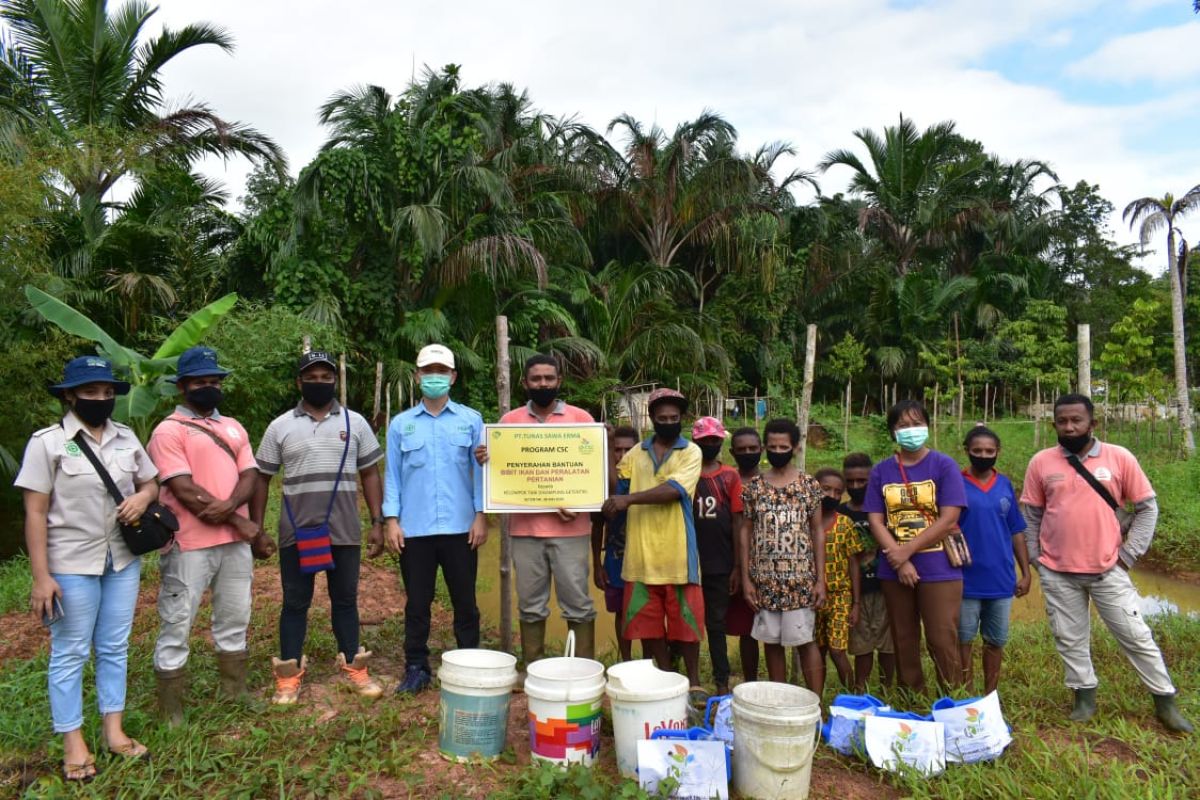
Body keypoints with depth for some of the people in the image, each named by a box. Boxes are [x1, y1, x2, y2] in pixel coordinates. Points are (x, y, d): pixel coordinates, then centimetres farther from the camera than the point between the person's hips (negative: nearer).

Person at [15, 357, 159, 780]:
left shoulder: (126, 437, 5)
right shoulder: (47, 442, -9)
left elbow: (150, 483, 16)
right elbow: (35, 513, -10)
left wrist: (143, 497, -9)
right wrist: (41, 577, -13)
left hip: (123, 561, 5)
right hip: (72, 565, -4)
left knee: (114, 648, 13)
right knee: (70, 653, 7)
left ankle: (114, 730, 26)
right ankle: (73, 744, 19)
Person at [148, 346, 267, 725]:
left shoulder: (233, 427, 14)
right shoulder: (168, 431, -6)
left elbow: (250, 475, 4)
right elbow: (185, 490, -15)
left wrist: (229, 505, -19)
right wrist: (245, 525, -14)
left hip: (235, 542, 6)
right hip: (190, 545, -6)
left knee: (234, 620, 16)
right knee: (176, 626, 2)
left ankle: (236, 694, 30)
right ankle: (171, 713, 15)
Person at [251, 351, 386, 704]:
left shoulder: (355, 423, 4)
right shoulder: (280, 426, 3)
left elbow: (370, 474, 6)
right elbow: (261, 479, 7)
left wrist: (378, 521, 0)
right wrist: (256, 527, 2)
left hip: (344, 530, 1)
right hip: (296, 531, 0)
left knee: (345, 599, 11)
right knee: (295, 602, 7)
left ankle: (352, 668, 22)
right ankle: (289, 676, 17)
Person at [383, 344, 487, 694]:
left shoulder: (471, 420, 3)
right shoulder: (401, 424, 7)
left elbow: (480, 470, 3)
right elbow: (392, 474, 7)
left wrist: (481, 516, -4)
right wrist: (391, 520, -1)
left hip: (460, 528, -1)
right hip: (414, 529, 1)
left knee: (465, 601, 9)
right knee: (417, 603, 10)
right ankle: (416, 668, 23)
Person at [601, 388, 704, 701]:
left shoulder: (691, 452, -1)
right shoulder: (636, 453, 12)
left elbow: (674, 490, -16)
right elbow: (616, 486, 6)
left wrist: (629, 498, -22)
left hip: (677, 553, -3)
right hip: (640, 552, 3)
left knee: (685, 619, 6)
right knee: (647, 621, 9)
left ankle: (693, 682, 23)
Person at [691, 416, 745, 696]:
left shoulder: (730, 477, 3)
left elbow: (737, 522, 3)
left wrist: (737, 566, -1)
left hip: (720, 565, 1)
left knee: (717, 623, 11)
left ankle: (722, 683, 20)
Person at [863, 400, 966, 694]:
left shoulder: (944, 465, -2)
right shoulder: (881, 471, 6)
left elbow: (948, 519, -10)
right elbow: (875, 521, 1)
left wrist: (906, 551, -13)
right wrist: (900, 562, -11)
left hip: (939, 570, -3)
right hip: (894, 572, 3)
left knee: (942, 642, -3)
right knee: (904, 642, 12)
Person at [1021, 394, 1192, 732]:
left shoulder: (1119, 457, -4)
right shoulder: (1041, 462, -2)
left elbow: (1147, 507, 2)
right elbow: (1031, 514, 6)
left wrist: (1129, 553, -4)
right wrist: (1034, 558, 2)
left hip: (1107, 569, -1)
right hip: (1057, 572, 1)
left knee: (1136, 636, 8)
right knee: (1070, 639, 11)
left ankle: (1165, 702, 25)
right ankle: (1084, 697, 28)